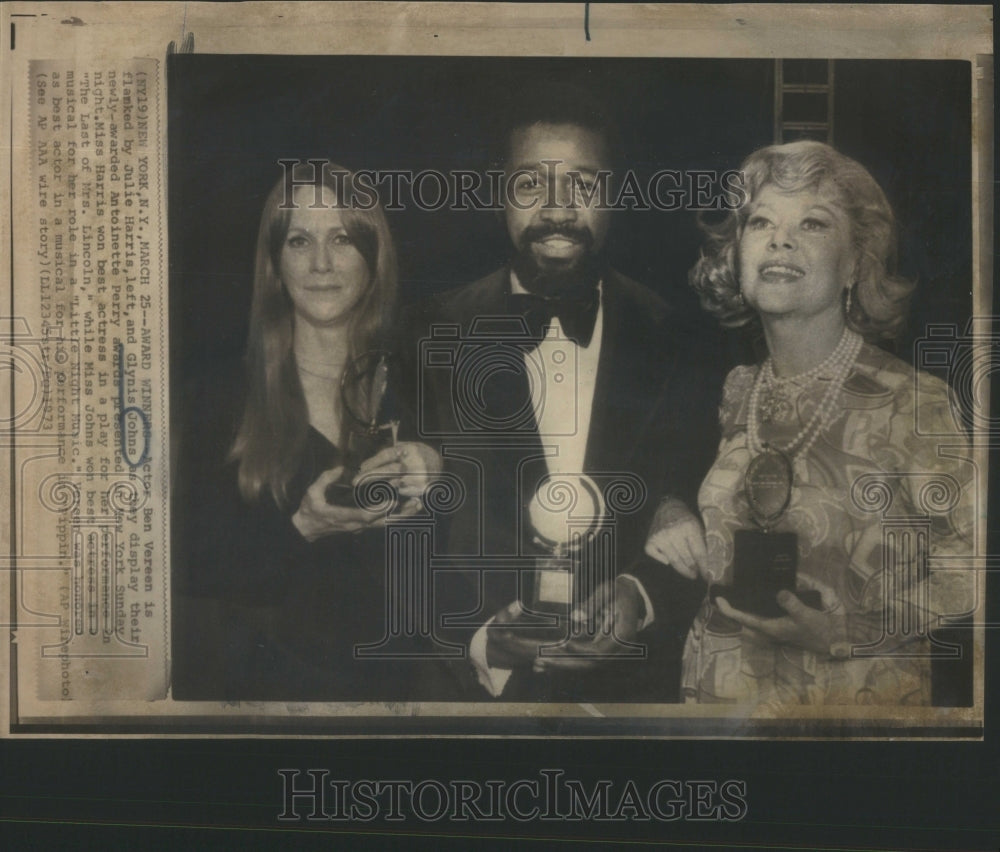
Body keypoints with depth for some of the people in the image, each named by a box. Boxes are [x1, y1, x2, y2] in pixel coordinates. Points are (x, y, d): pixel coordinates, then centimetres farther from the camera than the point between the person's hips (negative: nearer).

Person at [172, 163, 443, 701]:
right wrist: (303, 529, -14)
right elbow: (199, 570, 1)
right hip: (268, 672, 0)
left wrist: (438, 478, -12)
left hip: (392, 674, 1)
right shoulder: (224, 396, 3)